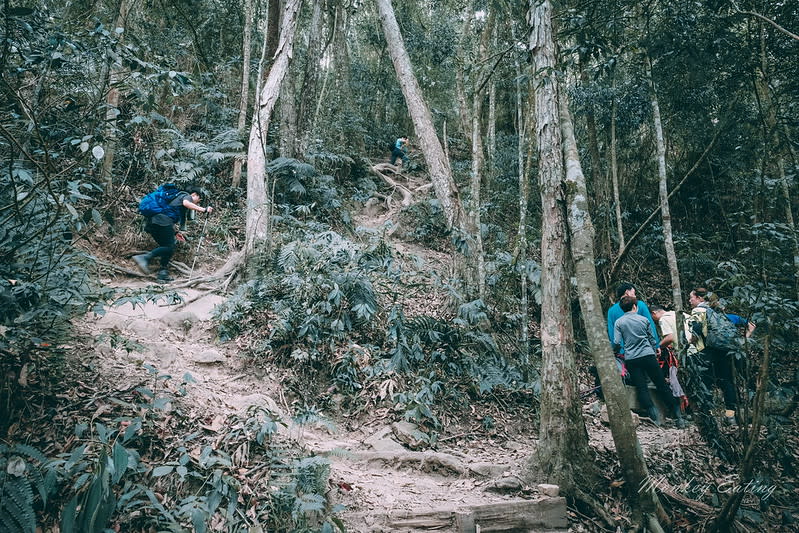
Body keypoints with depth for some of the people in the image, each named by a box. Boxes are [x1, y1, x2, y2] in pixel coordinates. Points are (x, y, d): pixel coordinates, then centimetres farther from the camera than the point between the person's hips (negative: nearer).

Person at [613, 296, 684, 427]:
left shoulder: (618, 322, 2)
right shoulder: (644, 320, 6)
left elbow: (617, 343, -4)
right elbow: (652, 339, 14)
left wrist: (614, 352, 17)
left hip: (631, 359, -1)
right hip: (648, 356, 1)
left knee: (641, 388, -1)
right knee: (662, 386, 5)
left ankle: (654, 416, -12)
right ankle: (678, 416, 7)